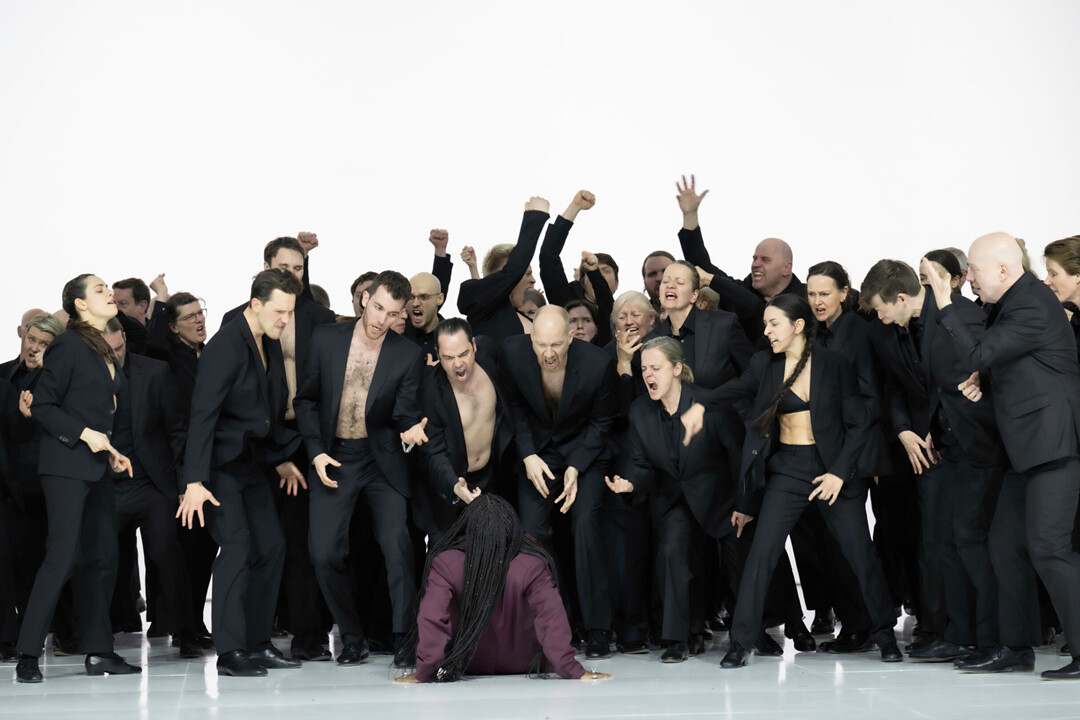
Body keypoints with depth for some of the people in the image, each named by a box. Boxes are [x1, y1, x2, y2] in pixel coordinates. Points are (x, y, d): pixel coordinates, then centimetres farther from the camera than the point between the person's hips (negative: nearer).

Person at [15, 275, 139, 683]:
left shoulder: (103, 351, 17)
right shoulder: (68, 346, -8)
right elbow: (42, 406, -10)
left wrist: (111, 452, 11)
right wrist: (85, 434, -17)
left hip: (97, 467, 8)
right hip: (66, 465, -8)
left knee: (102, 558, 6)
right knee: (62, 556, -12)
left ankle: (98, 652, 11)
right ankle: (28, 656, -8)